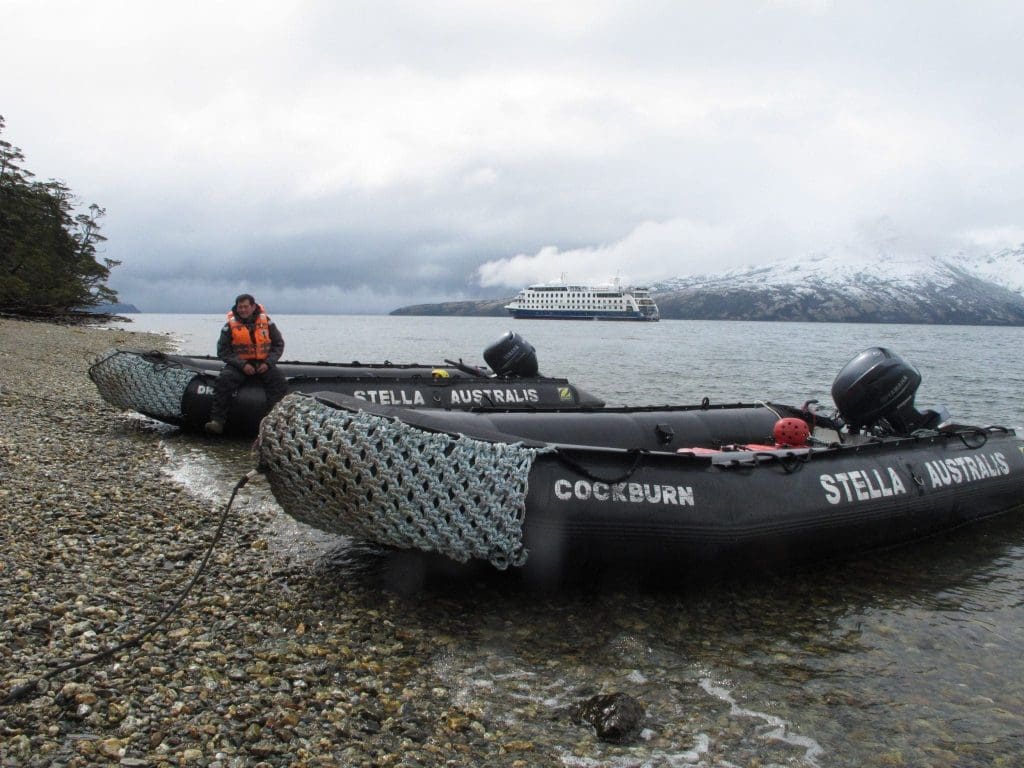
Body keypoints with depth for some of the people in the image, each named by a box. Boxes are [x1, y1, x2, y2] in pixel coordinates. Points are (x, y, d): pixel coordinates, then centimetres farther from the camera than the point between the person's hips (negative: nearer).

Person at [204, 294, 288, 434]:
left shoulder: (266, 321, 4)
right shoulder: (230, 325, 0)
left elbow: (278, 344, 8)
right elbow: (223, 350, -1)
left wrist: (268, 362, -9)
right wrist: (242, 365, -15)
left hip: (263, 364, 1)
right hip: (238, 364, -1)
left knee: (279, 380, -26)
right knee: (224, 380, -28)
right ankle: (217, 421, -30)